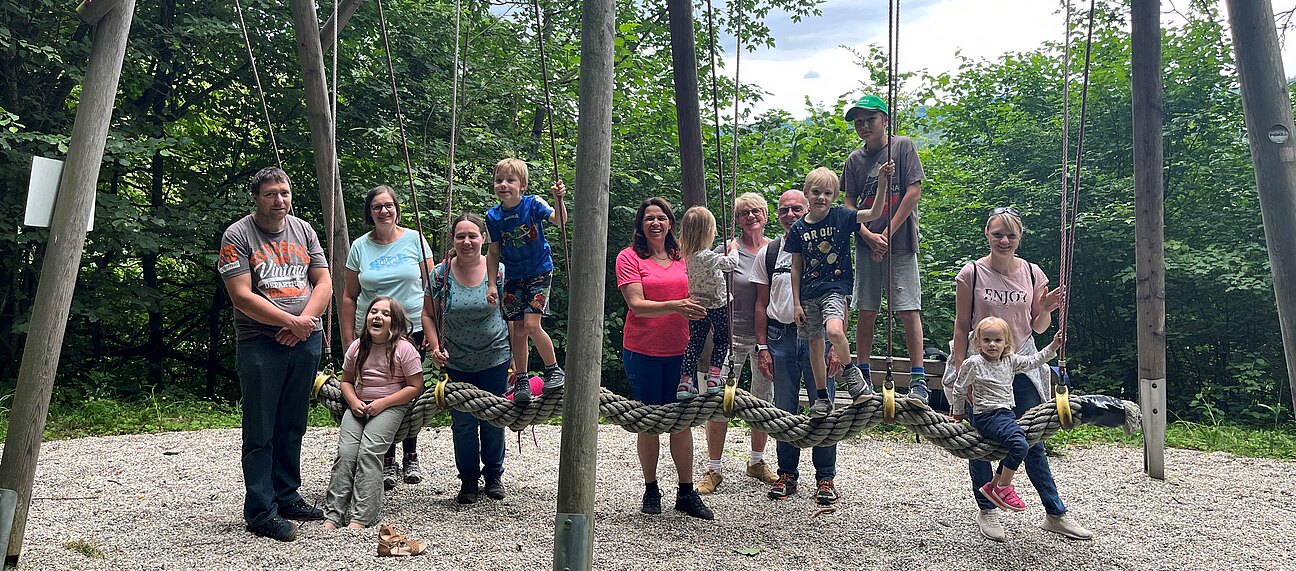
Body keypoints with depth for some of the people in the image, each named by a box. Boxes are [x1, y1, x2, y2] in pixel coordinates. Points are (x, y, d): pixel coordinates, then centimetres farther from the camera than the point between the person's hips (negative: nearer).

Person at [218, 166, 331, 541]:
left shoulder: (303, 231, 12)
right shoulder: (237, 236, -3)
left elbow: (323, 282, 8)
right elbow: (242, 296, -11)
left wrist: (305, 320, -8)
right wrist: (291, 321, -15)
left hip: (306, 342, 5)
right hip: (260, 345, -5)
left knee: (292, 426, 14)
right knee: (260, 432, 0)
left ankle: (287, 496, 26)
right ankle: (260, 512, 7)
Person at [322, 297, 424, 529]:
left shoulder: (404, 349, -9)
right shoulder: (357, 347, 4)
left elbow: (415, 387, -7)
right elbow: (347, 381, 16)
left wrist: (382, 403, -14)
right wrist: (354, 401, -5)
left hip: (390, 406, -4)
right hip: (359, 406, 4)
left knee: (368, 451, -23)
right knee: (345, 452, -16)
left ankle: (361, 517, -22)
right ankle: (333, 514, -14)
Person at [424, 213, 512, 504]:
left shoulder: (499, 271, -7)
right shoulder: (440, 274, -5)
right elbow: (429, 315, 3)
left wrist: (517, 358, -2)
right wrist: (435, 346, -13)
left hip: (495, 360, 0)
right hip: (456, 363, 1)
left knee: (493, 421, 10)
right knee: (463, 423, 6)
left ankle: (493, 475, 30)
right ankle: (468, 480, 24)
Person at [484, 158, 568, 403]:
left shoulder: (533, 204, -13)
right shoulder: (493, 216, -3)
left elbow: (559, 221, -26)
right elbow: (493, 253, 4)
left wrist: (559, 200, -44)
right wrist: (491, 284, 1)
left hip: (539, 272, -4)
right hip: (514, 277, 4)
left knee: (531, 325, -15)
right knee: (517, 330, 4)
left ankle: (554, 370, 4)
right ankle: (521, 380, 17)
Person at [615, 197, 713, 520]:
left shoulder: (682, 257, 10)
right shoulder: (630, 257, -2)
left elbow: (693, 297, 19)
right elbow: (636, 305, -13)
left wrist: (697, 308, -4)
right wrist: (675, 306, -26)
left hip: (679, 350, 3)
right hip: (642, 351, -3)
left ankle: (687, 493, 16)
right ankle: (651, 491, 20)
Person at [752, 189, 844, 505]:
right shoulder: (767, 254, 9)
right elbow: (761, 304, 11)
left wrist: (836, 345, -8)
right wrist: (762, 348, 4)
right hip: (780, 337, 2)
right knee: (784, 410, 8)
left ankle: (825, 478, 12)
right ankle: (787, 474, 19)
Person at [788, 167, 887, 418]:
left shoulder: (841, 216, -1)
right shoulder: (798, 228, 3)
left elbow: (874, 213, -13)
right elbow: (796, 268, 6)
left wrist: (883, 181, -25)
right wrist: (796, 303, 2)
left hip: (835, 288, -3)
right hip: (808, 293, 3)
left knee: (834, 331, -28)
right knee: (815, 344, 8)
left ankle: (851, 370, 0)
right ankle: (822, 398, 21)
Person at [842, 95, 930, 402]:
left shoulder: (903, 146, 2)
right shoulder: (854, 160, 11)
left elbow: (914, 191, -4)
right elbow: (849, 204, 8)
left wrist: (888, 234, -8)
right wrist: (869, 236, -8)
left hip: (900, 242, -3)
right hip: (867, 246, 3)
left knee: (908, 310, -6)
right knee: (866, 312, 5)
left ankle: (918, 380, -3)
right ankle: (862, 377, 12)